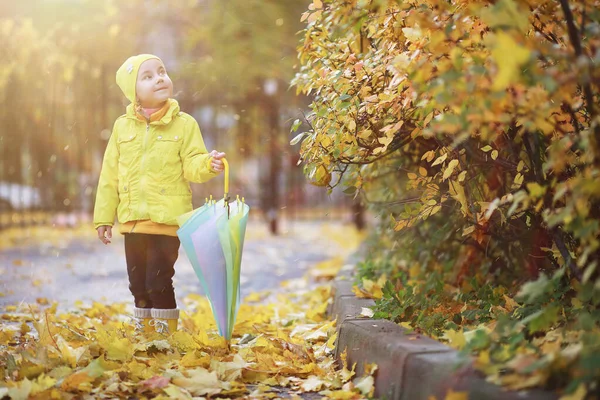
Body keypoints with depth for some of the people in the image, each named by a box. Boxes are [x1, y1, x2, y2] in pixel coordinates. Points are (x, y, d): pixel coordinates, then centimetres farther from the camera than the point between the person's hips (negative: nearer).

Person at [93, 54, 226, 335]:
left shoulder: (184, 124, -2)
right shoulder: (123, 126, 5)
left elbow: (191, 166, -6)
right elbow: (110, 175, 9)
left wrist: (208, 164, -29)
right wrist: (104, 217, 9)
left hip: (168, 220, -4)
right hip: (132, 221, 4)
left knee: (158, 282, -9)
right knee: (138, 284, 13)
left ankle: (166, 335, 6)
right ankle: (143, 334, 28)